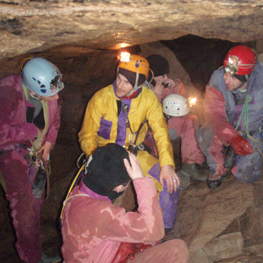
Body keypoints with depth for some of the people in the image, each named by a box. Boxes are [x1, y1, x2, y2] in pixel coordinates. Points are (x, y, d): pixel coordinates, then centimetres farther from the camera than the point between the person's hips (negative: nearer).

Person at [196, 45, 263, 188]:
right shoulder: (218, 77, -26)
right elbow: (213, 112, -32)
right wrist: (233, 138, -47)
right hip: (226, 126, 1)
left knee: (246, 176, -7)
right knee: (206, 136, -31)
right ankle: (218, 169, 1)